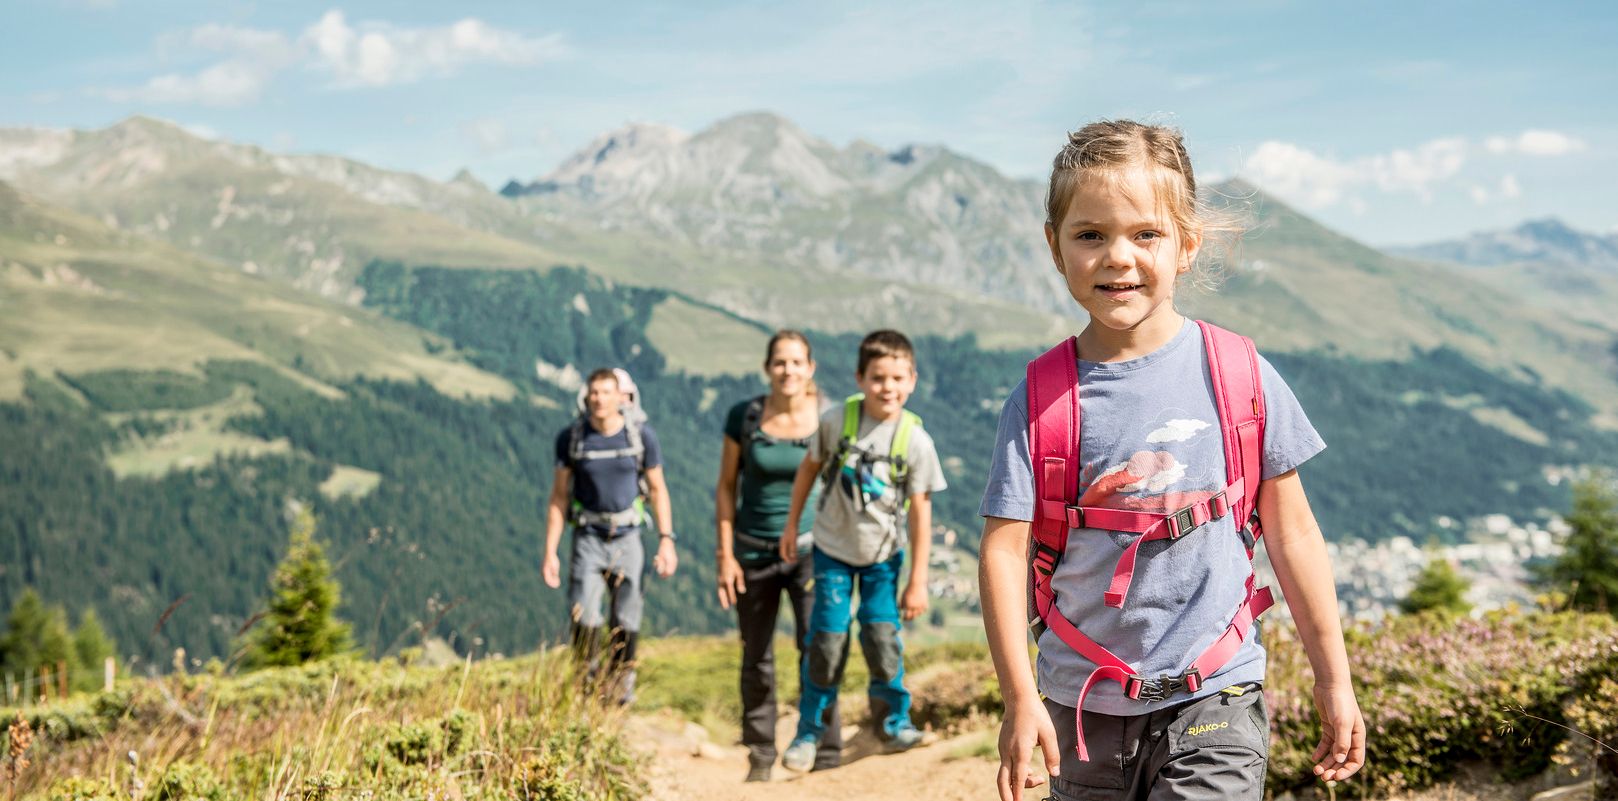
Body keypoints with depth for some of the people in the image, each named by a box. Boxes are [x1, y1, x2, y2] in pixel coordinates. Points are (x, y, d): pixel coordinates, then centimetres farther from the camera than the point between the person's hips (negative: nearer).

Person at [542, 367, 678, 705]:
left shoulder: (642, 435, -4)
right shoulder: (571, 437, -3)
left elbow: (657, 489, 4)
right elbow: (559, 496, 3)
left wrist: (666, 540, -3)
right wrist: (550, 552, 0)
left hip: (627, 537, 0)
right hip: (588, 538, 0)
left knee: (625, 622, 1)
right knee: (584, 619, -12)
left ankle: (621, 687, 18)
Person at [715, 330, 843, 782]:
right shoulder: (744, 417, -4)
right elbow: (726, 487, 2)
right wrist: (725, 555, -2)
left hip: (810, 549, -1)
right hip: (754, 553, 1)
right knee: (757, 659, 10)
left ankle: (827, 756, 1)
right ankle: (760, 757, 24)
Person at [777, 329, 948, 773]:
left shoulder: (916, 441, -16)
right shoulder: (836, 420, -15)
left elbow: (921, 513, -11)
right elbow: (810, 467, 3)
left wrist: (918, 581, -9)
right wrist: (792, 524, 8)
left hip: (883, 556, 0)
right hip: (833, 549, 0)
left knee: (881, 637, -9)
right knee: (827, 641, -2)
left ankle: (894, 717, 17)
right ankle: (810, 731, 15)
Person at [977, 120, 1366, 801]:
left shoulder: (1239, 375, -3)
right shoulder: (1041, 399, -5)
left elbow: (1291, 534, 3)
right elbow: (1004, 549, -7)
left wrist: (1334, 681, 7)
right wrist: (1020, 698, -15)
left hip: (1213, 700, -1)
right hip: (1083, 706, 1)